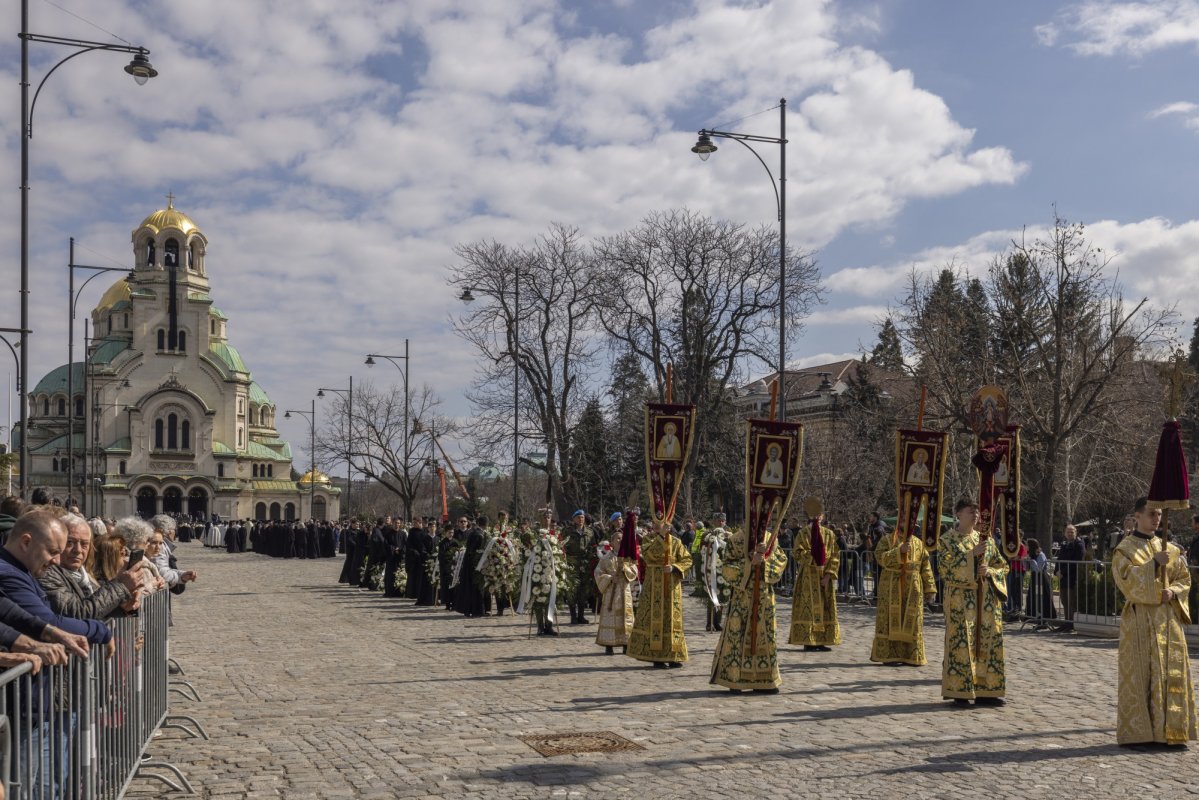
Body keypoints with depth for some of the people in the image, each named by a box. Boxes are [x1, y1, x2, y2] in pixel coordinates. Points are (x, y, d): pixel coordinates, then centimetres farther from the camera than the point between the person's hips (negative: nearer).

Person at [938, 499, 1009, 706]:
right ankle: (960, 692, -2)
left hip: (986, 600, 5)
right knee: (961, 644, -7)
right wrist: (972, 554, -20)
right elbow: (945, 567, -14)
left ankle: (984, 690, 10)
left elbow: (1003, 566, 14)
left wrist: (989, 571, -8)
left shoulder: (986, 539, 13)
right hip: (960, 600, -5)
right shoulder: (947, 540, -1)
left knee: (987, 642, 3)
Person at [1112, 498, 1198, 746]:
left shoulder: (1169, 549, 13)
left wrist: (1173, 591, -6)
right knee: (1140, 674, -5)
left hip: (1167, 618, 5)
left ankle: (1169, 729, 10)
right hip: (1140, 619, -5)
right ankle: (1138, 732, 0)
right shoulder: (1125, 549, -2)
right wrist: (1154, 563, -22)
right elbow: (1126, 580, -15)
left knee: (1172, 672, 3)